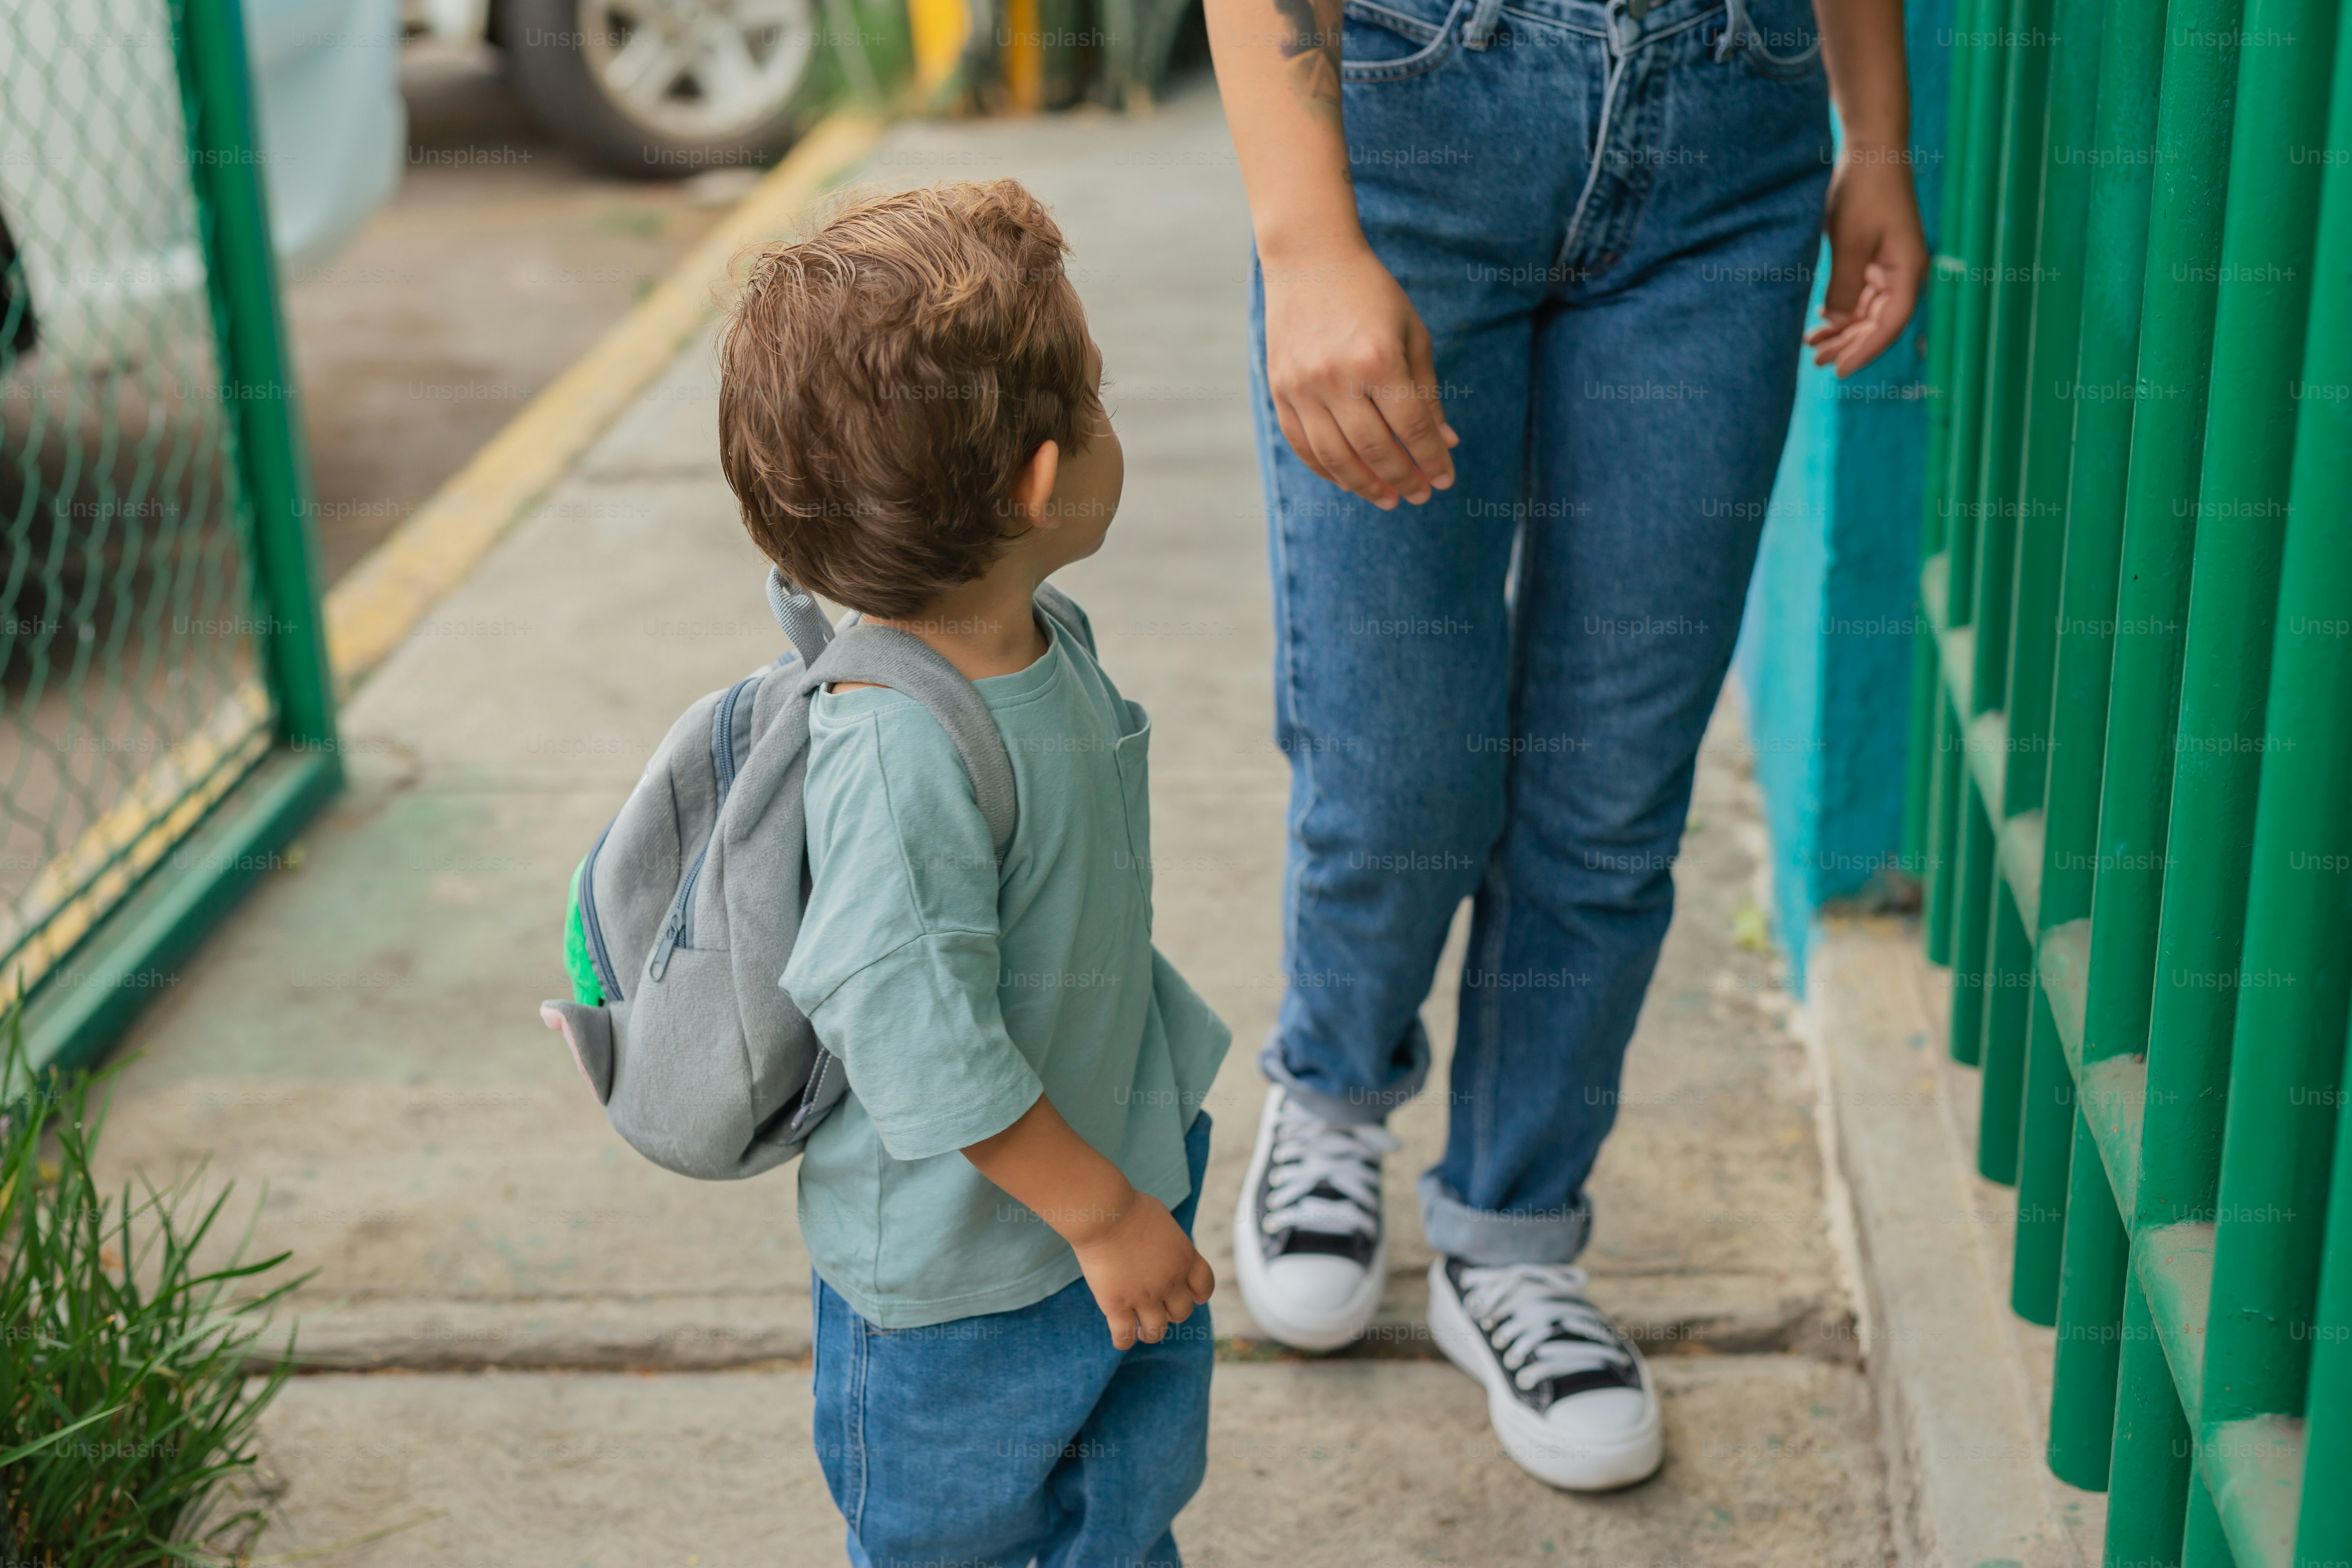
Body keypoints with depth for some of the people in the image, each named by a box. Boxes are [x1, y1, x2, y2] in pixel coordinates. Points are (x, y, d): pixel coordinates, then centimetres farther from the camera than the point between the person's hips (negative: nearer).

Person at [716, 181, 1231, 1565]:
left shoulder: (1047, 651, -5)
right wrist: (1100, 1213, -20)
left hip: (1120, 1177, 8)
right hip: (959, 1273, -8)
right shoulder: (900, 755, -35)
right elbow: (922, 1049, -31)